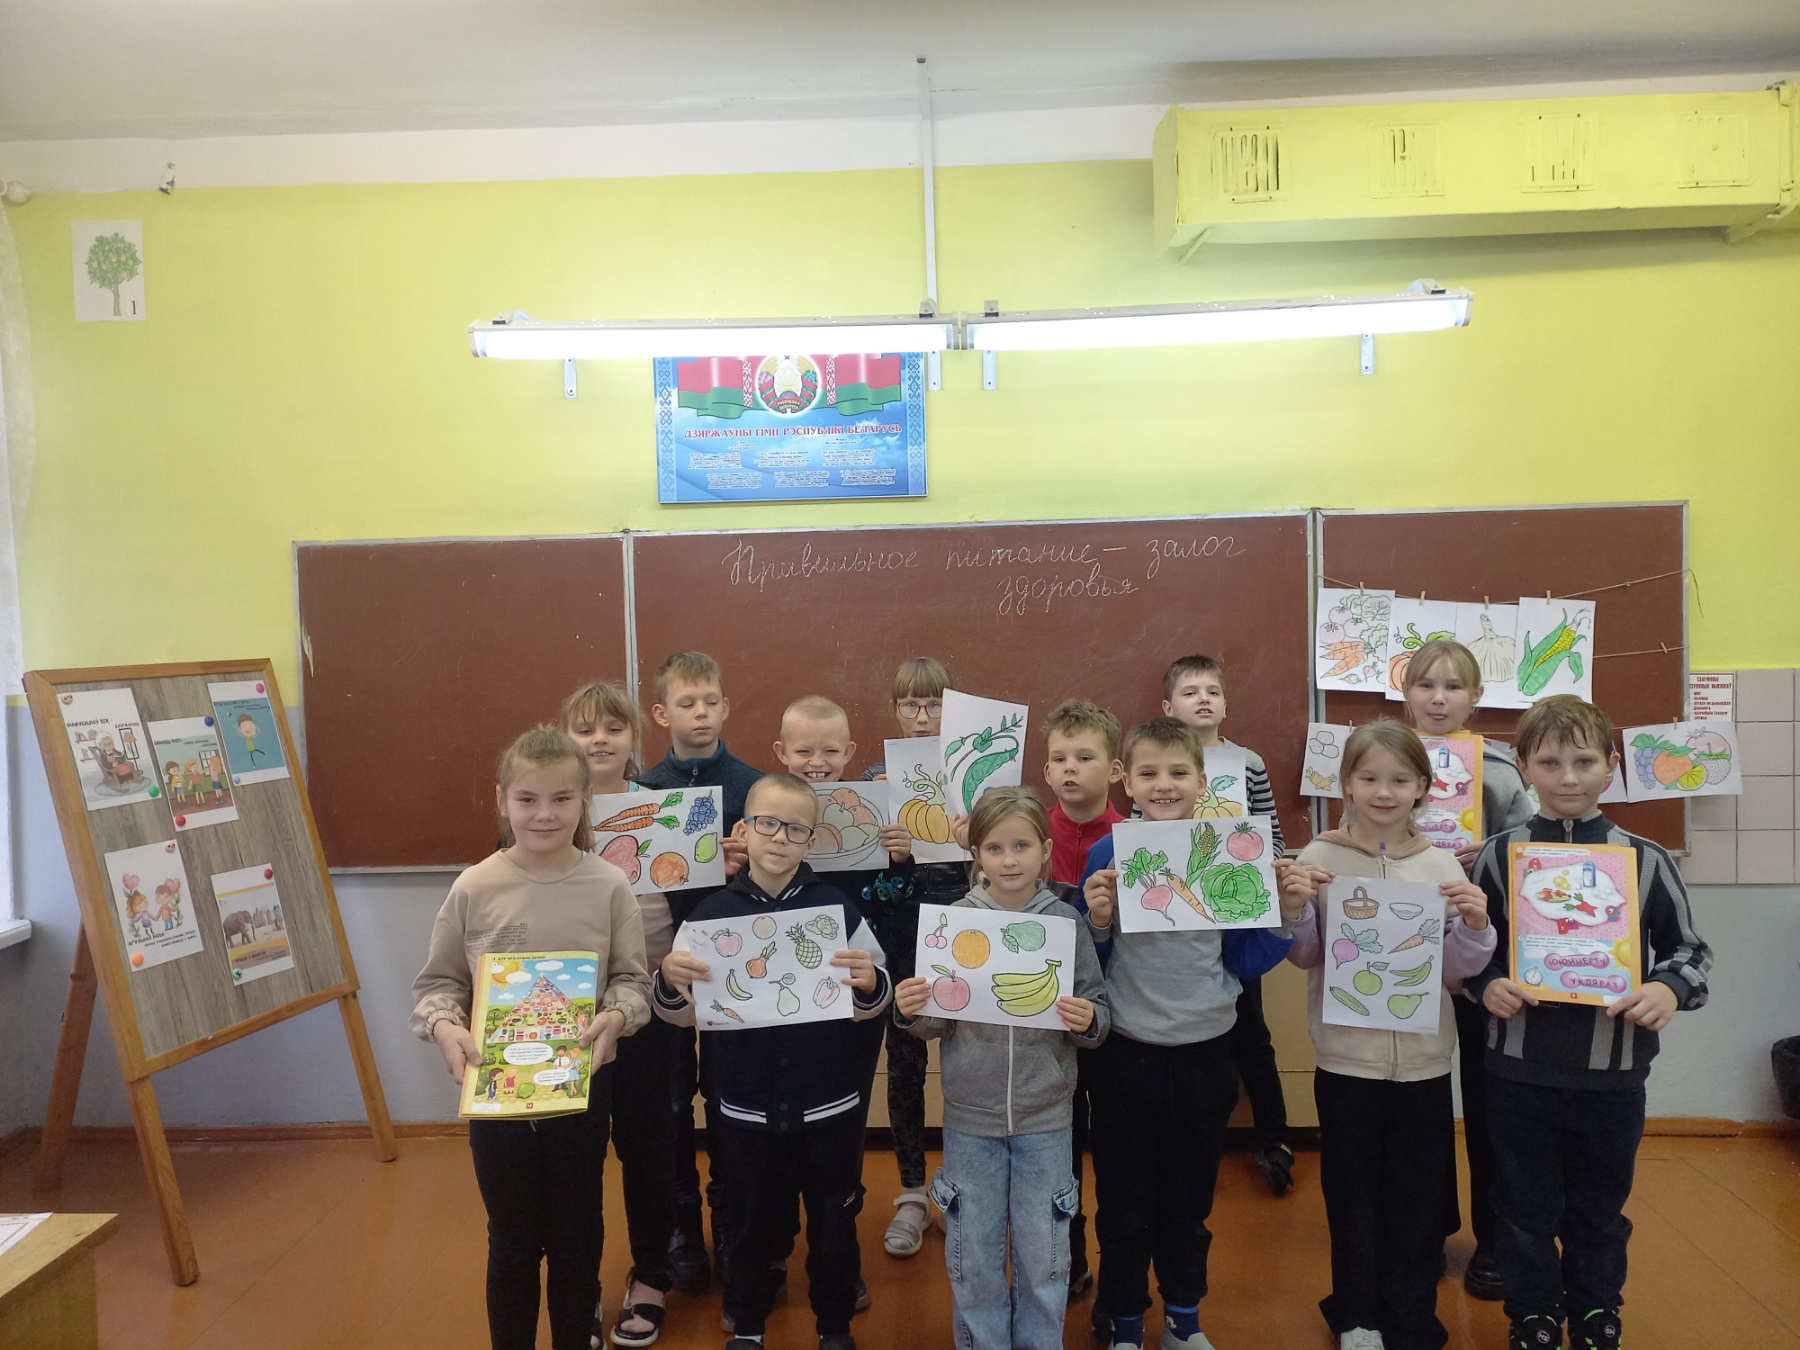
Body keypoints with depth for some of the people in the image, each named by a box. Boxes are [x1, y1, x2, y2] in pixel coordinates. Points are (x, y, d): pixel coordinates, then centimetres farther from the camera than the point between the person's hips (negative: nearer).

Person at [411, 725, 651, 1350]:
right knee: (512, 1239, 15)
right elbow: (437, 982, 0)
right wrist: (444, 1025, -18)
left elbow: (632, 979, -3)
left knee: (577, 1233, 17)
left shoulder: (609, 886, -10)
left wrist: (614, 1016, -22)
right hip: (495, 1086, 0)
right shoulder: (474, 888, -9)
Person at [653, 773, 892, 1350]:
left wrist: (870, 984, -23)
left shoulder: (838, 908, -7)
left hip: (828, 1106, 0)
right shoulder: (713, 912, -5)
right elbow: (681, 1011, 1)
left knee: (833, 1221, 15)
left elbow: (872, 1004, -1)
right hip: (746, 1108, 0)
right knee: (751, 1220, 17)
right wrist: (668, 982, -20)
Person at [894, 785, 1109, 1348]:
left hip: (1044, 1117, 0)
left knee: (1041, 1258, 12)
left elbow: (1098, 1015, -1)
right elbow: (937, 1022, 0)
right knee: (973, 1260, 13)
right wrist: (911, 1012, -21)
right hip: (969, 1116, 1)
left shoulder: (1067, 921, -6)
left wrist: (1088, 1021, -23)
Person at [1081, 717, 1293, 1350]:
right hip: (1125, 1054, -1)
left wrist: (1285, 911, -12)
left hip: (1204, 1051, 2)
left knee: (1190, 1198, 19)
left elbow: (1245, 959, 2)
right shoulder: (1108, 854, -9)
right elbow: (1089, 961, -3)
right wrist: (1097, 920, -22)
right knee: (1124, 1202, 12)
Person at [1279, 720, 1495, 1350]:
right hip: (1346, 1056, -1)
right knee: (1351, 1190, 12)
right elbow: (1304, 957, 0)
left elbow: (1455, 970, 1)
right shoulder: (1319, 859, -5)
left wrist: (1474, 925, -17)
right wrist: (1293, 909, -18)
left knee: (1418, 1193, 11)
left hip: (1421, 1057, 1)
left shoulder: (1442, 867, -1)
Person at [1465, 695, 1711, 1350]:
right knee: (1527, 1205, 12)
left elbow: (1690, 947, 5)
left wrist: (1670, 989, -14)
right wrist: (1487, 984, -14)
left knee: (1600, 1206, 18)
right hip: (1520, 1068, 0)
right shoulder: (1499, 855, -2)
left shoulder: (1645, 859, -2)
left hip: (1612, 1071, 1)